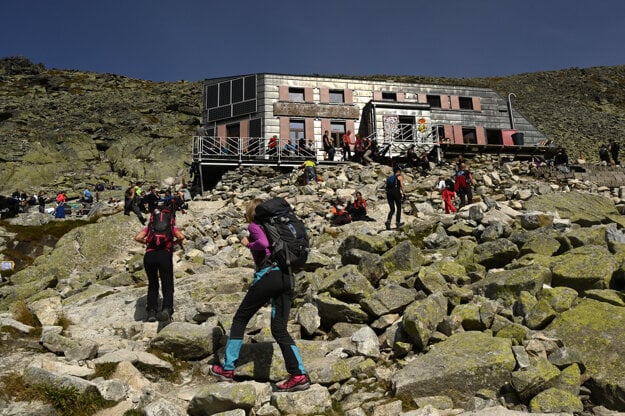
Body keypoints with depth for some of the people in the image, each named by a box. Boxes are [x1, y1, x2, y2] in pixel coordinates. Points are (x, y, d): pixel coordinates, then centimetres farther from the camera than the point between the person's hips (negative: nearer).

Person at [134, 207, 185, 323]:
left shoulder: (149, 227, 24)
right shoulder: (172, 227, 20)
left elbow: (138, 238, 8)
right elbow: (181, 237, 1)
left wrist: (147, 242, 24)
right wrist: (173, 243, 19)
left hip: (149, 255, 2)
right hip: (165, 254, -2)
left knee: (152, 285, 18)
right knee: (167, 286, 0)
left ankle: (151, 311, 8)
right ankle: (167, 309, -22)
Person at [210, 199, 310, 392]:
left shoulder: (254, 226, 4)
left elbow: (263, 243, -17)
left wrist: (248, 244, 2)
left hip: (267, 275, -6)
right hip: (286, 277, 6)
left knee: (240, 319, 12)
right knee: (280, 329, 8)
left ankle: (227, 369, 17)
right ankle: (299, 375, -2)